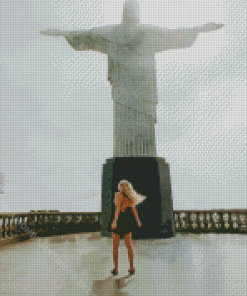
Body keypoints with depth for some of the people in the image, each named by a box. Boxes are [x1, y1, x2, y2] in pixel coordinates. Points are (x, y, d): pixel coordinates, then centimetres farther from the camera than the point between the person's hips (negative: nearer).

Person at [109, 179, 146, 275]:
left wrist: (115, 221, -23)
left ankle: (116, 268, 9)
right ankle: (131, 268, 17)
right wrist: (137, 220, 21)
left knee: (115, 245, 7)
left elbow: (118, 208, -19)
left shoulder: (118, 194, -9)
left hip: (120, 220, -6)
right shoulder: (130, 196, 8)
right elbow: (133, 209, 13)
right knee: (129, 244, 14)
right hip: (129, 220, 6)